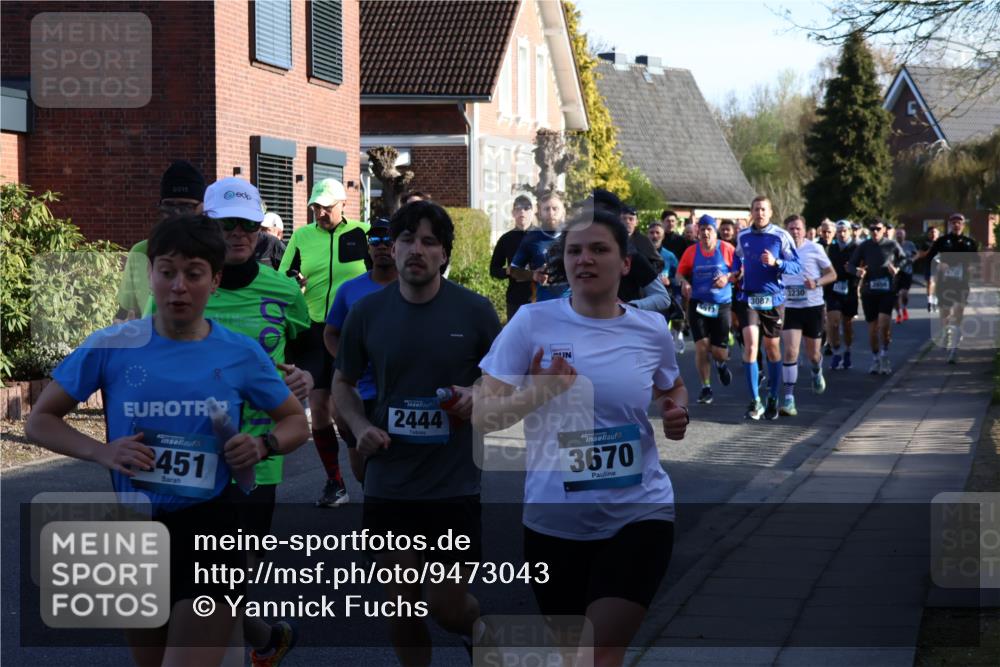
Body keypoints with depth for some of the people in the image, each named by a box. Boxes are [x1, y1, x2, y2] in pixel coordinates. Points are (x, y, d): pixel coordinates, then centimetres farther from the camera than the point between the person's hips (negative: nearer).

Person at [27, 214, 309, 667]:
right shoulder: (113, 346, -6)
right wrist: (101, 452, -15)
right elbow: (40, 420, 1)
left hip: (212, 531, -2)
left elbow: (296, 422, 11)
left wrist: (264, 445, -11)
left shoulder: (241, 355, -3)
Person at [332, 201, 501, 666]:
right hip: (388, 484, 2)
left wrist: (478, 396, -16)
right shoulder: (366, 313, -1)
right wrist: (360, 426, -8)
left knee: (447, 606, 2)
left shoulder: (475, 311, -5)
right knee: (402, 605, 8)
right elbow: (343, 382, 11)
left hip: (456, 484, -2)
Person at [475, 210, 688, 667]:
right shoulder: (531, 322, -6)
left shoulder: (651, 329, 0)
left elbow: (673, 389, 22)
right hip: (554, 519, 1)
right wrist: (538, 393, -24)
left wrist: (677, 413, 0)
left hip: (639, 514, 0)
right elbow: (482, 415, -7)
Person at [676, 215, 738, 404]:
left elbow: (741, 271, 0)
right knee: (701, 347, -8)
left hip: (721, 305, -1)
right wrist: (684, 283, -10)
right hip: (697, 304, 1)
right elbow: (681, 273, 11)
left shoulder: (727, 249, -3)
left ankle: (721, 364, 39)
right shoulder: (691, 251, 2)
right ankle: (706, 388, 5)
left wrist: (728, 278, -18)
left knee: (719, 351, 1)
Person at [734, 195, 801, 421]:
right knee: (750, 345, -14)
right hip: (749, 298, 1)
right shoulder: (742, 237, 6)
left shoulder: (781, 236, -5)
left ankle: (773, 399, 23)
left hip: (774, 300, -1)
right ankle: (755, 401, -9)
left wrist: (775, 262, -23)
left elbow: (797, 266, -8)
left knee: (772, 349, 9)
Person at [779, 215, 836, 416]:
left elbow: (832, 274, 2)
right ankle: (789, 398, -13)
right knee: (790, 352, -14)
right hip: (789, 307, 0)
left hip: (813, 307, 0)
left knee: (813, 353, 12)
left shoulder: (815, 249, -4)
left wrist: (817, 282, -17)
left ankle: (817, 373, 49)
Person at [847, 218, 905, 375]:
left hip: (887, 290, -2)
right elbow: (851, 264, 7)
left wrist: (897, 269, -5)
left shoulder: (892, 245, 2)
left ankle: (884, 354, 1)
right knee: (872, 326, 7)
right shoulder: (863, 246, 3)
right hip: (869, 290, 2)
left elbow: (903, 259, 15)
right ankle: (875, 359, 22)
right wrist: (857, 271, -15)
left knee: (884, 322, -18)